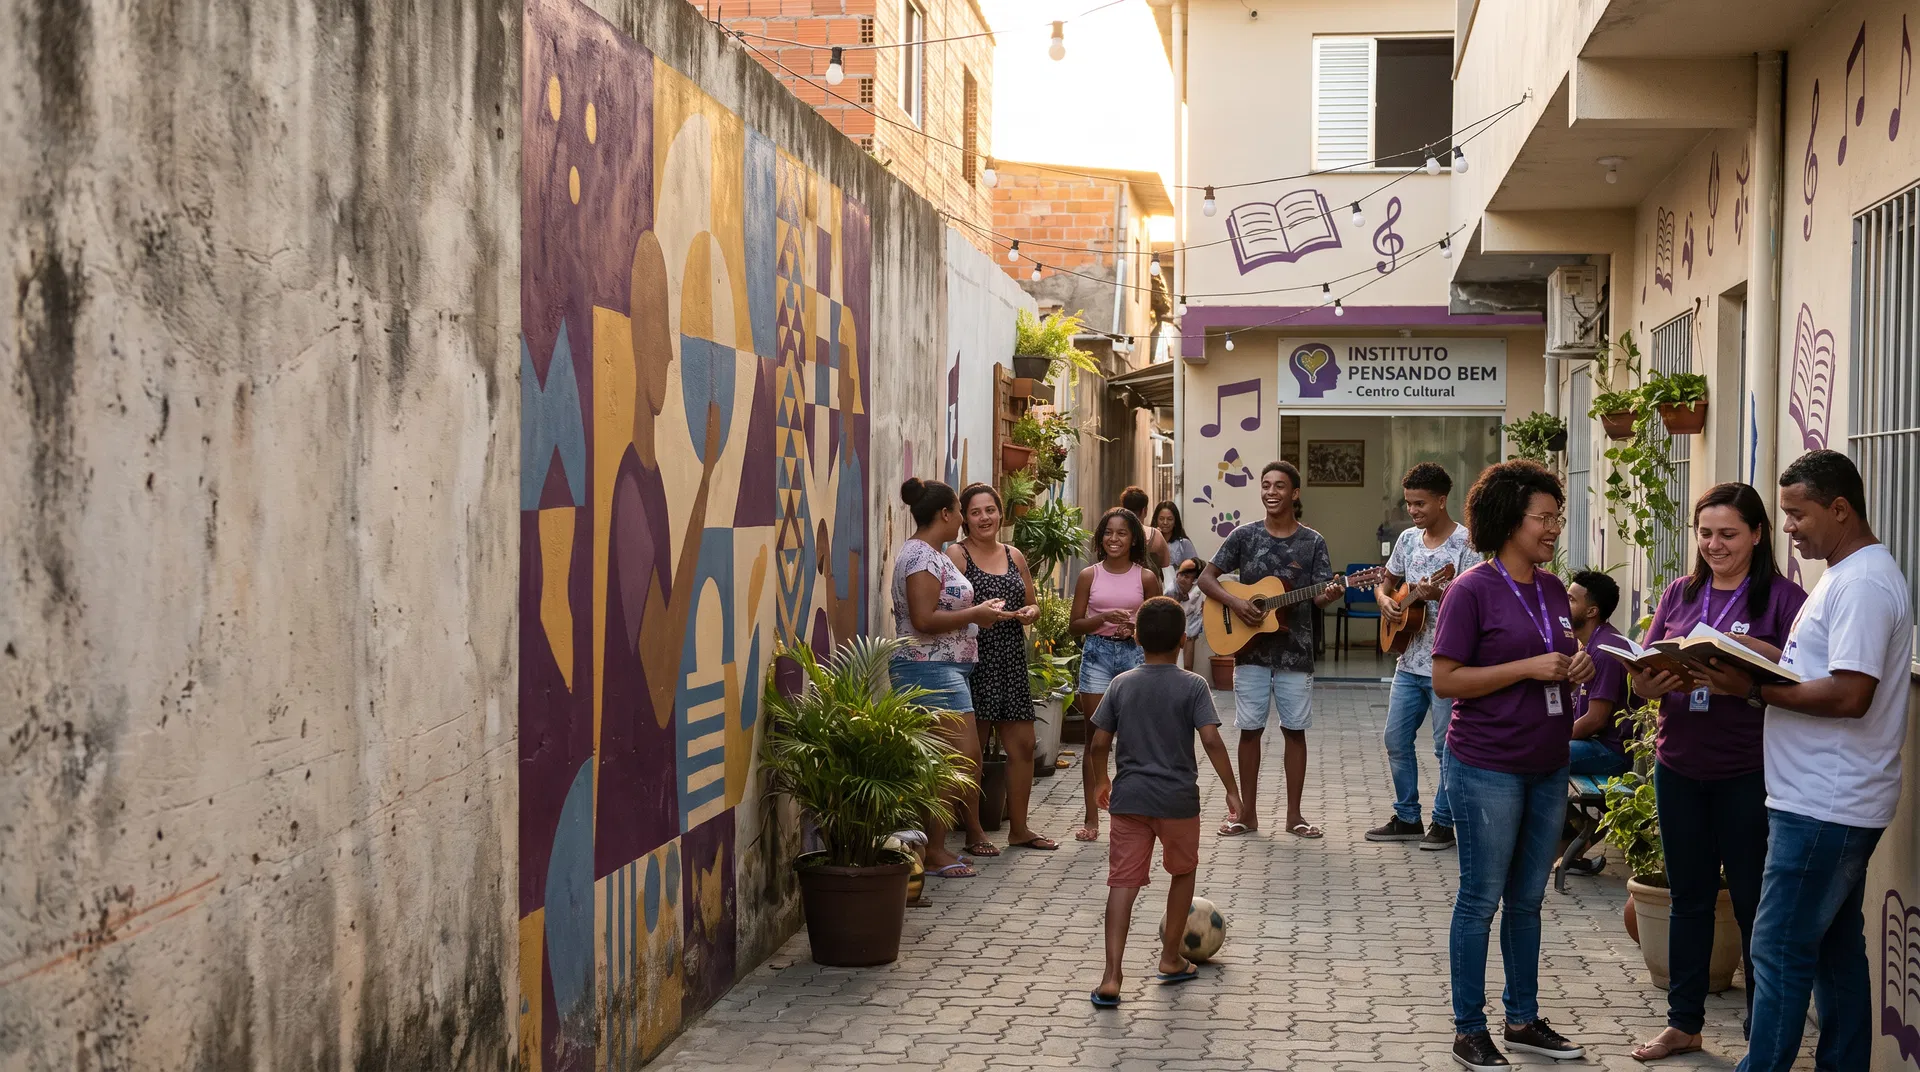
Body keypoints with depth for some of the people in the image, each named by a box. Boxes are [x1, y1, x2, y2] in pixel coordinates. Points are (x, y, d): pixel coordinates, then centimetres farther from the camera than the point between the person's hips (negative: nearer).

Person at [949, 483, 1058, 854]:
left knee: (1022, 746, 8)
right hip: (973, 660, -6)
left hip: (1011, 661, 6)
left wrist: (1030, 612, 1)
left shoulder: (1014, 556, 14)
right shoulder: (956, 555, -5)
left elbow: (1031, 603, 23)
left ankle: (1019, 828, 21)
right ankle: (974, 832, 9)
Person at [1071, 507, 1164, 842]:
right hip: (1097, 654, 0)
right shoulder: (1090, 575, 4)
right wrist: (1104, 617, -13)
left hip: (1135, 654, 0)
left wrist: (1137, 626, -11)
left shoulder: (1145, 577, 4)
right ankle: (1092, 818, 6)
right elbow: (1075, 626, 3)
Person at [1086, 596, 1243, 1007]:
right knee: (1183, 873, 22)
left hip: (1129, 799, 2)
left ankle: (1112, 977, -12)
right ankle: (1171, 958, 31)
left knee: (1123, 883, 0)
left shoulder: (1121, 685, 3)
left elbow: (1098, 744, 3)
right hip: (1178, 799, -2)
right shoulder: (1192, 686, -6)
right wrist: (1231, 789, -6)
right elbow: (1211, 740, -14)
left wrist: (1100, 781, 21)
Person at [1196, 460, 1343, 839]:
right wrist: (1234, 602, -14)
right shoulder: (1244, 535, 2)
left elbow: (1318, 598, -3)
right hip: (1251, 649, 0)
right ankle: (1247, 812, 14)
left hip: (1295, 650, 0)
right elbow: (1206, 577, 2)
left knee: (1295, 730, 4)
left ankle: (1294, 815, 13)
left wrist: (1329, 595, -26)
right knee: (1250, 730, 5)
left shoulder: (1312, 542, 1)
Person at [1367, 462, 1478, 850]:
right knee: (1396, 740, 11)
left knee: (1446, 747, 1)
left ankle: (1443, 823, 13)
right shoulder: (1408, 539, 9)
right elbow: (1386, 584, 20)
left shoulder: (1465, 543, -11)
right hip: (1409, 661, 7)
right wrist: (1385, 602, -1)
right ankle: (1407, 817, 23)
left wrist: (1438, 595, -32)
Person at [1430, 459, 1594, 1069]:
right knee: (1481, 899, 2)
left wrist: (1577, 669, -2)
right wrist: (1528, 668, -20)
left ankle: (1523, 1021, 26)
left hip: (1548, 767, 7)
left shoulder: (1554, 590, 9)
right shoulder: (1472, 591, -12)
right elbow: (1445, 680, -16)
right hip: (1487, 768, -7)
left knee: (1528, 899, 15)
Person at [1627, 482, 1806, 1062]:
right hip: (1680, 768, 4)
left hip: (1749, 774, -4)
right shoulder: (1679, 594, 10)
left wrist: (1753, 650, -26)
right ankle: (1683, 1022, 24)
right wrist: (1660, 679, -14)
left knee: (1754, 902, 3)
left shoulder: (1782, 597, -4)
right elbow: (1641, 679, 8)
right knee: (1688, 897, 13)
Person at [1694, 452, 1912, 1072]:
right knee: (1836, 950, 15)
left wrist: (1755, 690, -20)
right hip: (1832, 803, 11)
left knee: (1780, 950, -7)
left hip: (1824, 806, -11)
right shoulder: (1846, 576, 17)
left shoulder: (1863, 584, -16)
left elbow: (1850, 694, -24)